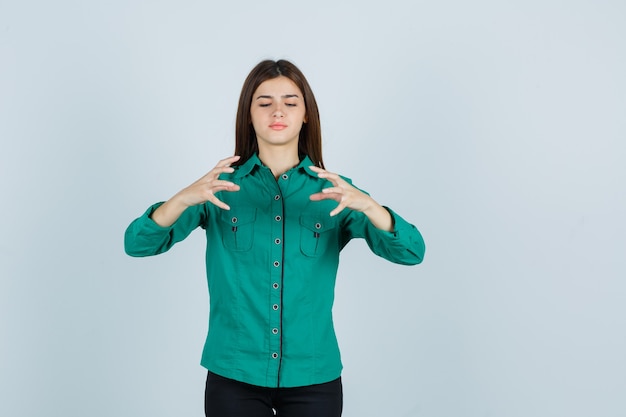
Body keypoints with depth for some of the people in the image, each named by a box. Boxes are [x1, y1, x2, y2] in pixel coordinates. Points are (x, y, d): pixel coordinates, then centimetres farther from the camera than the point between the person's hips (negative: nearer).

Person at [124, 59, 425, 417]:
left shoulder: (335, 191, 0)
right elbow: (137, 244, -10)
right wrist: (184, 198, -29)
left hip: (313, 378, 1)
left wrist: (366, 204, -30)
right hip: (234, 377, -1)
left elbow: (411, 252, -11)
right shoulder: (220, 186, -1)